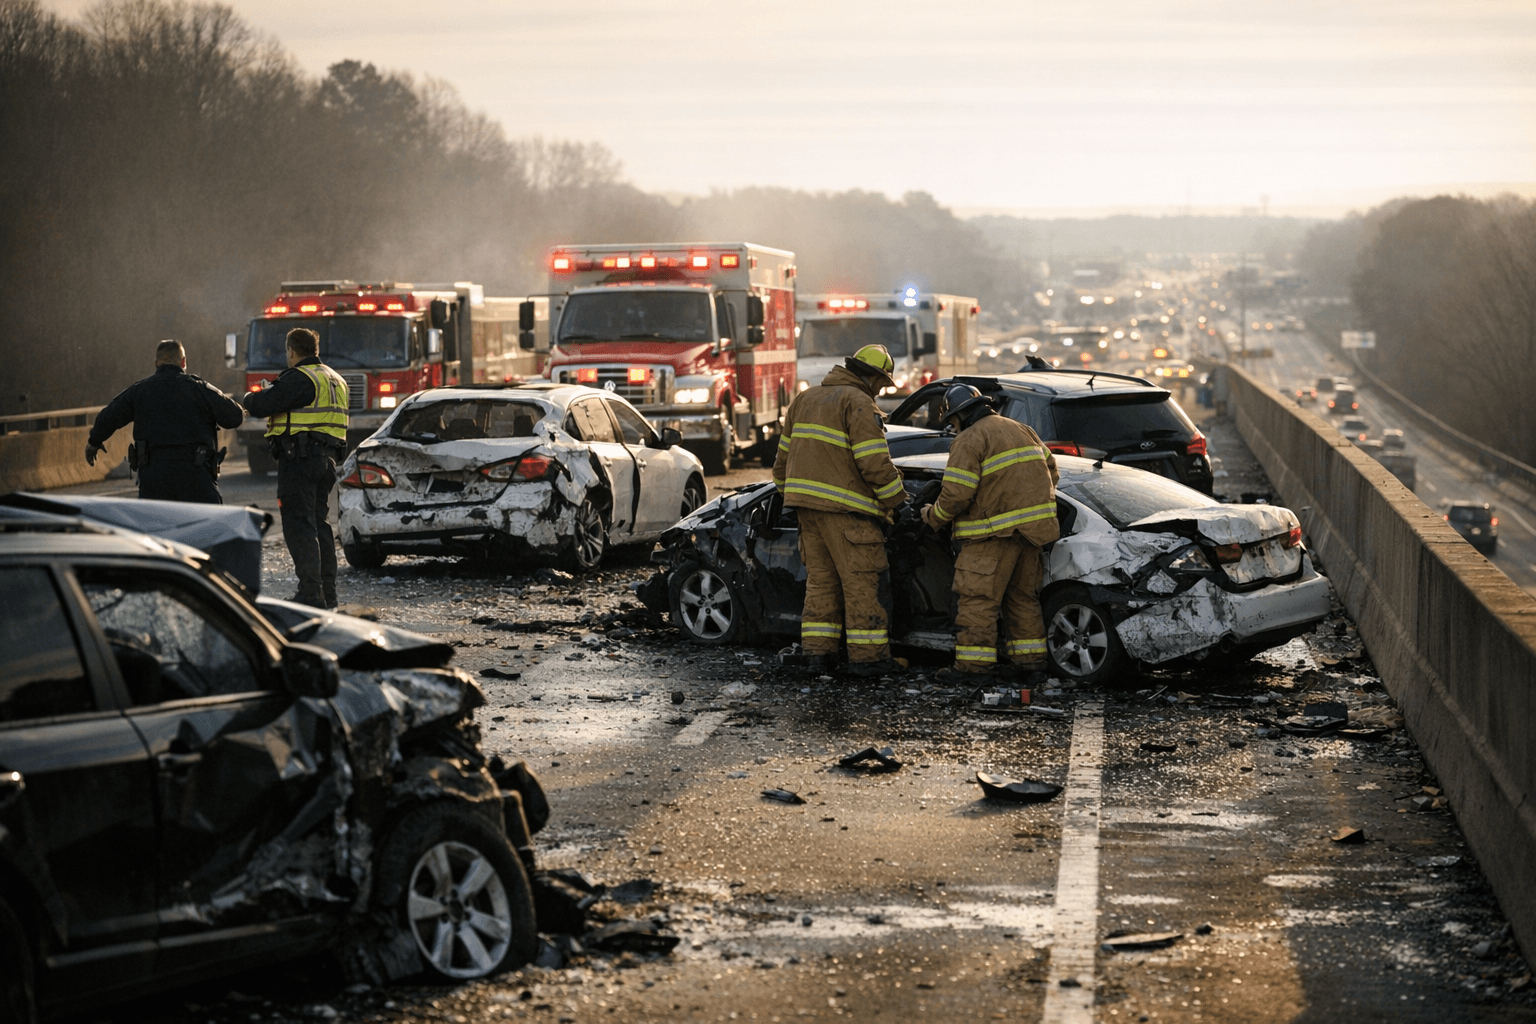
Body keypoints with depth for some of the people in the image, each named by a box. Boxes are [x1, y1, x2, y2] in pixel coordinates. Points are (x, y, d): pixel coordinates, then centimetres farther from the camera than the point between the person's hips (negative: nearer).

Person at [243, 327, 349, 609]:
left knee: (299, 525, -9)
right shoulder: (335, 380, 17)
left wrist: (250, 398, 8)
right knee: (320, 523, 16)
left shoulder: (299, 378, -13)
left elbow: (262, 406, -16)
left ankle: (311, 592, -15)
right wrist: (267, 394, 32)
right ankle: (327, 591, 18)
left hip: (300, 458, -9)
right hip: (327, 458, 9)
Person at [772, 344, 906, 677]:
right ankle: (866, 655, -5)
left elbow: (784, 455, 23)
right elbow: (874, 462, -16)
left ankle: (817, 649, 12)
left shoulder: (805, 399, 17)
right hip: (844, 509, -8)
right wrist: (894, 501, -4)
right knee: (861, 580, -4)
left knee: (821, 577, 14)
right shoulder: (859, 404, -9)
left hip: (806, 502, 8)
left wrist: (787, 491, 33)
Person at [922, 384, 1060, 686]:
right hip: (1030, 529, 8)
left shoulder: (969, 441, -8)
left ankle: (973, 666, -6)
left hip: (994, 535, -8)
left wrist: (934, 517, 3)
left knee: (979, 599, -4)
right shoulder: (1022, 430, 17)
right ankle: (1030, 663, 15)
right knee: (1023, 596, 15)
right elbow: (1051, 472, 21)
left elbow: (956, 494, -15)